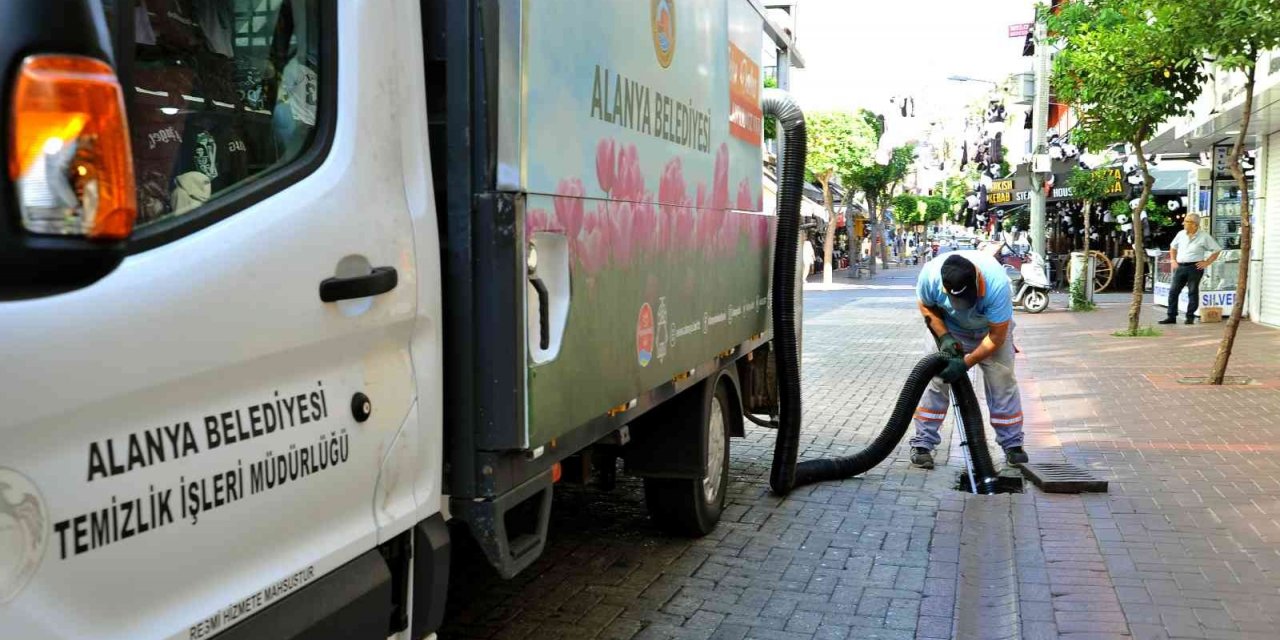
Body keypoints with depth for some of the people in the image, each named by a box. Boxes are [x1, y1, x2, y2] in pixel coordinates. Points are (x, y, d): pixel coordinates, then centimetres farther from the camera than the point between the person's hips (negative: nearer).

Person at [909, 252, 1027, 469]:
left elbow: (996, 337, -30)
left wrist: (966, 363, -31)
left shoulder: (996, 283, -40)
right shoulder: (930, 274, -34)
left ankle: (1012, 444, 11)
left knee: (1002, 382, -4)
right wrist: (944, 337, -23)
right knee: (935, 380, -6)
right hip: (948, 328, 1)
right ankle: (922, 443, 2)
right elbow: (926, 306, -11)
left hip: (990, 329, -1)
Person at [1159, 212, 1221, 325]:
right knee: (1173, 291, 0)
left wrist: (1207, 262, -6)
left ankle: (1190, 317, 6)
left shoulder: (1204, 236, -3)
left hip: (1195, 267, -4)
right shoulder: (1181, 234, 9)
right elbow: (1173, 247, 25)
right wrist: (1173, 260, 13)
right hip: (1180, 266, 5)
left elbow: (1217, 250, 1)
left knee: (1193, 292, 0)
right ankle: (1171, 317, 4)